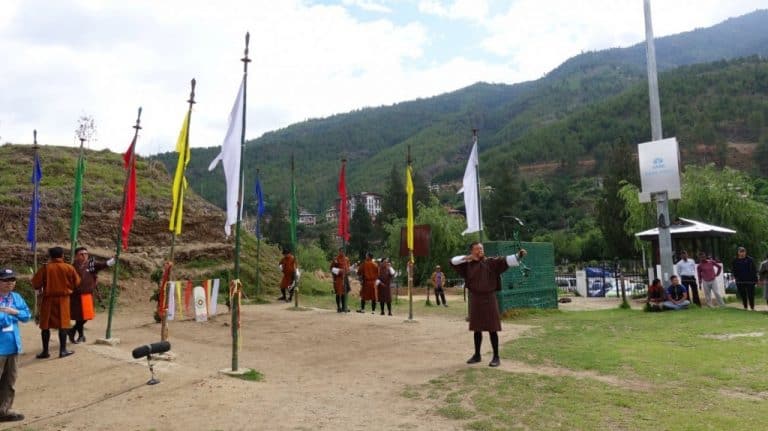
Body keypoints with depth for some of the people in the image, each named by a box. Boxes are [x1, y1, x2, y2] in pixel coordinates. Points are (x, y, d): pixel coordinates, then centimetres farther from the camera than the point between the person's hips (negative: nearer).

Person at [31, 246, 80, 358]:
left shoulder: (45, 268, -7)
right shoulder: (69, 268, -6)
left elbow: (35, 283, -6)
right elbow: (76, 282, 2)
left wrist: (41, 290, 15)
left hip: (48, 299, 0)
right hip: (63, 299, 0)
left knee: (45, 325, 8)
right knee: (63, 324, 6)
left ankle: (45, 351, 12)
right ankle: (63, 350, 6)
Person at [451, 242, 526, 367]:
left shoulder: (491, 262, -3)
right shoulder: (468, 265, 5)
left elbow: (506, 261, -13)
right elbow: (453, 261, 1)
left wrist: (518, 255, -29)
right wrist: (467, 257, -11)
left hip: (489, 298, -3)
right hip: (475, 299, 3)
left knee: (492, 329, 0)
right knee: (477, 329, 14)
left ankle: (496, 357, 10)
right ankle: (477, 355, 27)